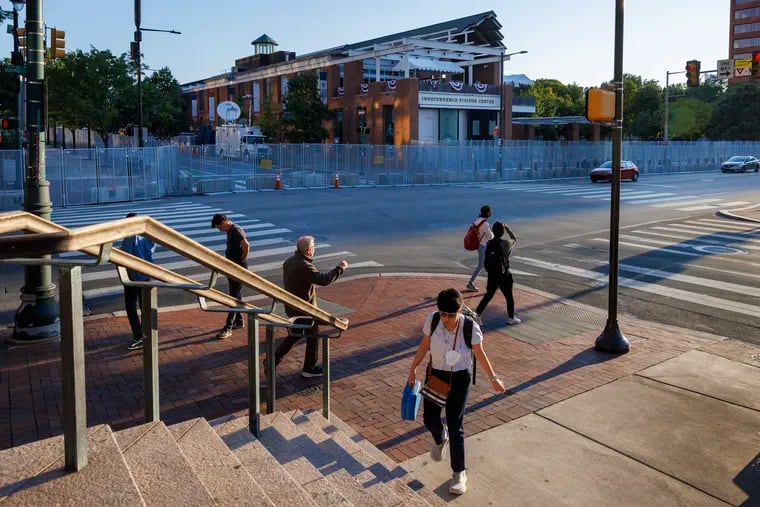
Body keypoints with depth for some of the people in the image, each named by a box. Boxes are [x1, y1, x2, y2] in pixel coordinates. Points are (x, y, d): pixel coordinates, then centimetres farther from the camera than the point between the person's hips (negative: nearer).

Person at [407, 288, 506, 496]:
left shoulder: (470, 327, -22)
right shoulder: (432, 319, -17)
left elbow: (480, 354, -7)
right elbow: (424, 345, 0)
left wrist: (494, 378, 1)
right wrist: (413, 368, 5)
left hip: (460, 378, -3)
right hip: (436, 374, 3)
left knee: (455, 425, -1)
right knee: (430, 419, 7)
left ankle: (459, 472, 18)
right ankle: (440, 439, 46)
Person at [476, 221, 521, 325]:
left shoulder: (489, 243, -5)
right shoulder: (505, 243, -17)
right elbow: (514, 238, 4)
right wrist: (507, 227, 9)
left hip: (492, 274, 5)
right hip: (503, 274, -4)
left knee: (488, 295, 18)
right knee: (509, 297, 14)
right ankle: (511, 318, 26)